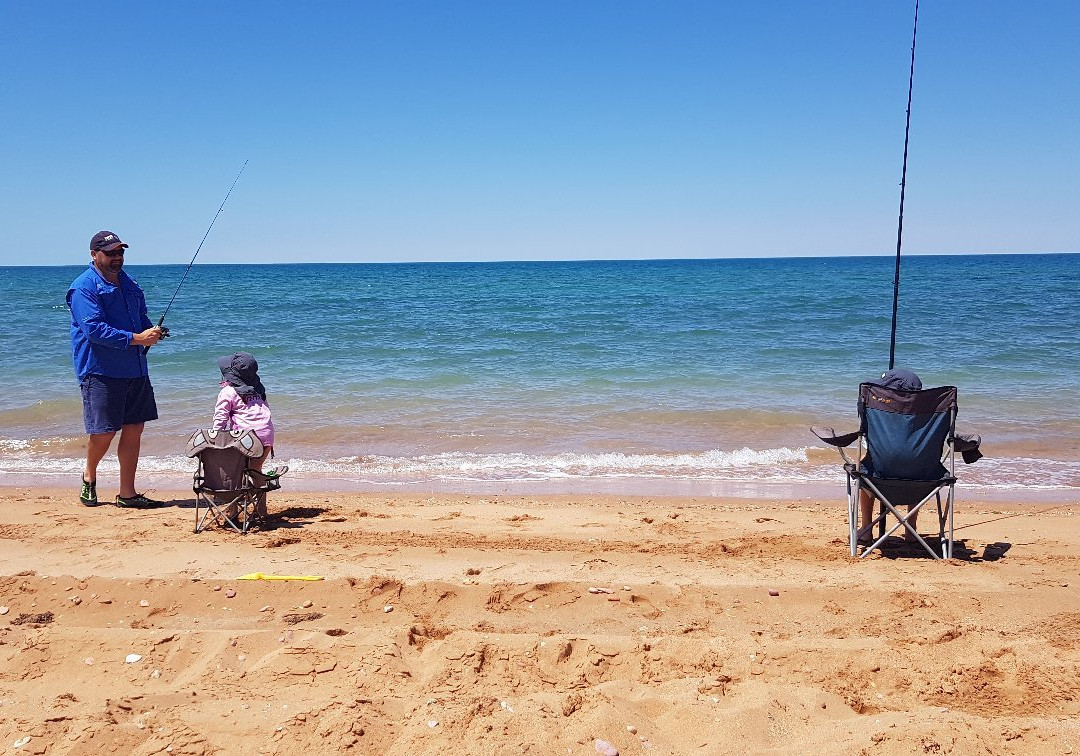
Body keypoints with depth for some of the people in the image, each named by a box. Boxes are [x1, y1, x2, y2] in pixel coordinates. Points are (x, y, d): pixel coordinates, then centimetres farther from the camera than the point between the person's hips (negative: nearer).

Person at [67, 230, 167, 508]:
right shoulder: (84, 287, -8)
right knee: (104, 431, -3)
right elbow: (94, 329, -19)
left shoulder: (129, 283, 16)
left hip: (136, 370, 7)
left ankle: (127, 493, 15)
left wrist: (153, 332, 1)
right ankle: (89, 474, 28)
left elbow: (142, 318, 25)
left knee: (134, 429, 7)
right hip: (101, 371, -7)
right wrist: (136, 338, -22)